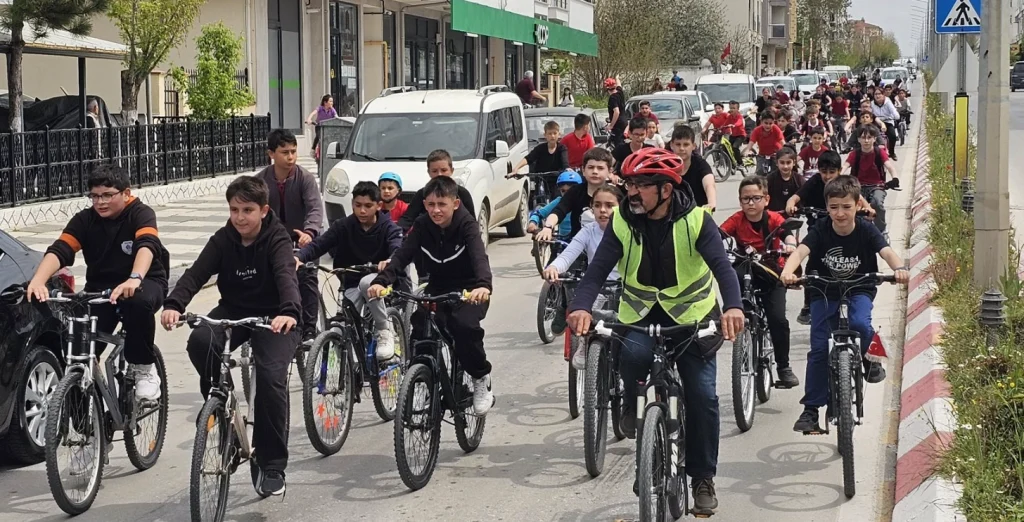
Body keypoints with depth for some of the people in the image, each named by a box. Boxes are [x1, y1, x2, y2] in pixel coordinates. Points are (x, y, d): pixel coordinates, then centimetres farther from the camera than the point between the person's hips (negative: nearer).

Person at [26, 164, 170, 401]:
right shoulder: (84, 219, -5)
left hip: (145, 283, -3)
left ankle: (143, 368, -16)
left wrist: (134, 279, -56)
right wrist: (38, 281, -40)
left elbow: (147, 246, -34)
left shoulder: (141, 214, -14)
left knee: (139, 302, -39)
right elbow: (59, 251, -19)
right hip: (100, 288, 3)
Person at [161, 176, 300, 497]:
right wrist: (173, 305, -39)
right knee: (200, 342, -29)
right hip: (233, 311, 3)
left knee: (271, 377, -24)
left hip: (272, 317, -3)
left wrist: (289, 311, -56)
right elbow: (197, 272, -19)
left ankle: (272, 467, -12)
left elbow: (286, 275, -34)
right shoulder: (223, 240, -5)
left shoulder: (277, 239, -16)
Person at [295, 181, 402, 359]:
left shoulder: (388, 227, -8)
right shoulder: (343, 226, -3)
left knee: (367, 282, -38)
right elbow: (319, 244, -15)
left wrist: (390, 262, -54)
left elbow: (398, 249, -27)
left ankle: (384, 331, -18)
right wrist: (300, 257, -38)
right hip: (352, 285, 2)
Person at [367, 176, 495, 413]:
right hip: (437, 288, 4)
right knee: (420, 327, -21)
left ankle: (481, 379, -9)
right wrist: (381, 281, -39)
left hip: (469, 289, -4)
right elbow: (402, 255, -20)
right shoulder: (422, 225, -8)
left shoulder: (466, 224, -19)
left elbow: (479, 256, -36)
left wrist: (483, 285, -58)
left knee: (464, 325, -31)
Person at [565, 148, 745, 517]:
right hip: (640, 315, 1)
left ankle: (703, 479, 10)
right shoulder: (622, 222, -9)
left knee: (702, 396, -8)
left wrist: (733, 306, -48)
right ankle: (633, 405, 0)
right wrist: (581, 306, -39)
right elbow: (598, 269, -18)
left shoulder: (695, 220, -16)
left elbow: (722, 266, -28)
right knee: (633, 352, -34)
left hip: (692, 315, -1)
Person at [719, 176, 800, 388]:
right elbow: (719, 234, -24)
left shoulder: (774, 219, -11)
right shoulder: (737, 220, -10)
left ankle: (784, 366, 2)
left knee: (778, 319, -14)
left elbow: (787, 234, -28)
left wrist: (790, 245, -51)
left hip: (771, 274, -1)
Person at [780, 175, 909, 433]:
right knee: (818, 349, -7)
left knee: (860, 325, -32)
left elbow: (887, 251, -29)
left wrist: (899, 268, -53)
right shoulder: (820, 230, -15)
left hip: (859, 290, -1)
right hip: (824, 292, 1)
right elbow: (801, 251, -30)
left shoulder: (866, 230, -14)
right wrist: (787, 272, -53)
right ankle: (811, 410, 1)